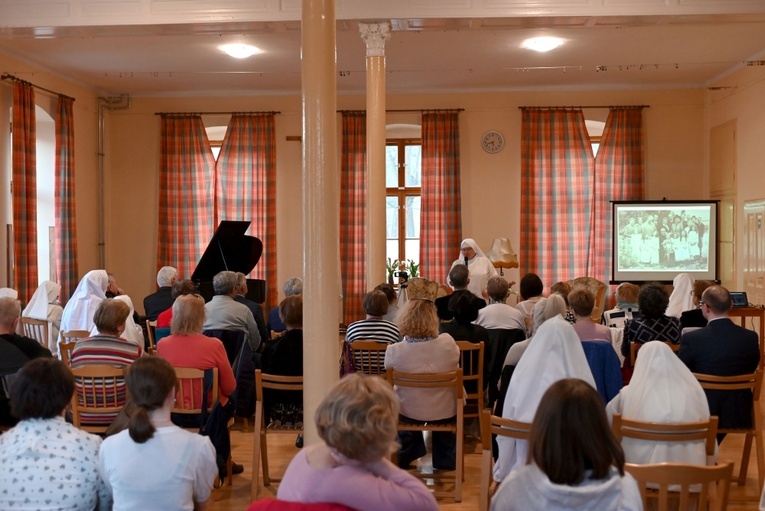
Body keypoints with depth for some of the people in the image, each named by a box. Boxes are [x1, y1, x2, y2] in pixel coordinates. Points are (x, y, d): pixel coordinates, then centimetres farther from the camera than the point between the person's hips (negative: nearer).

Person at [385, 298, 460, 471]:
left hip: (409, 411, 0)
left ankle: (405, 457, 50)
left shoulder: (394, 351, -26)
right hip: (444, 412, 0)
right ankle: (446, 459, 49)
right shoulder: (448, 343, -23)